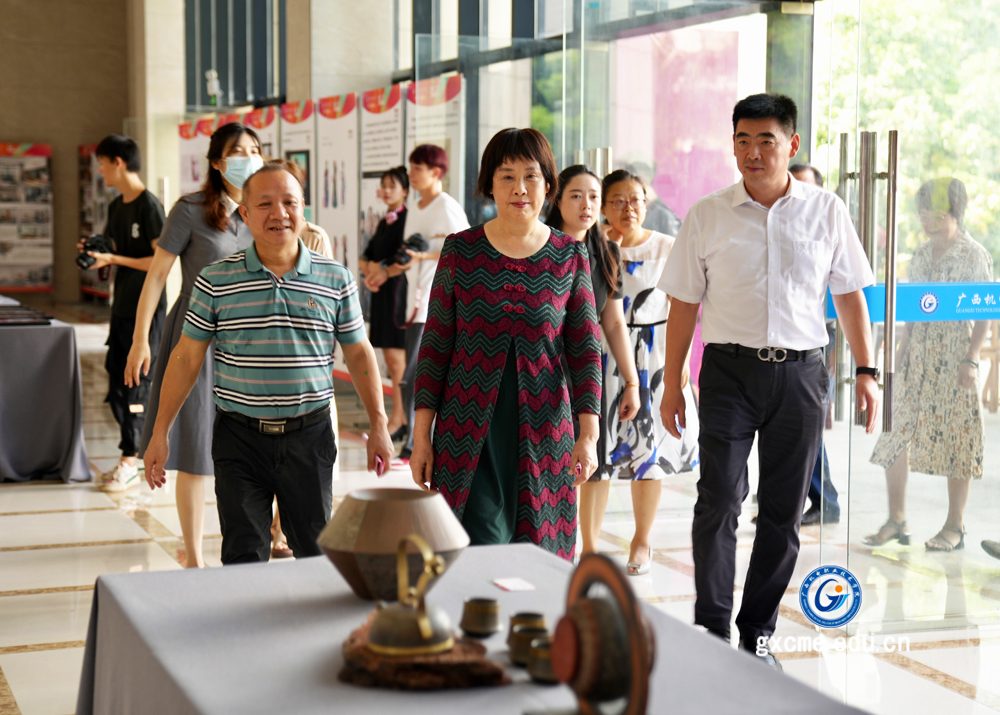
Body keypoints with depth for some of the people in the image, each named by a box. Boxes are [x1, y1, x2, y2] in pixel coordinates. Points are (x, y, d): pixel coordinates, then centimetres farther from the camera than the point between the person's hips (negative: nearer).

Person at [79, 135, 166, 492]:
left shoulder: (149, 205, -12)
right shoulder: (116, 207, 13)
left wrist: (114, 259, -19)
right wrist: (95, 252, 2)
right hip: (122, 308, 8)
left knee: (135, 385, -6)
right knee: (117, 388, 8)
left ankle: (129, 463, 0)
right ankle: (136, 451, 17)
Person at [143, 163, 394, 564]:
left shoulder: (335, 279, 3)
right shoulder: (215, 281, -1)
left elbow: (358, 353, 10)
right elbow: (186, 357, 3)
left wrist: (378, 426, 7)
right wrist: (160, 433, 2)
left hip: (309, 437, 1)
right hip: (240, 437, -1)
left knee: (318, 553, 11)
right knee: (243, 559, 1)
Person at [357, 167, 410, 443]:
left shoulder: (407, 218, -7)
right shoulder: (384, 222, 19)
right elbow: (365, 257, 17)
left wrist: (385, 270, -14)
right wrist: (370, 268, -4)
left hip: (399, 290, -8)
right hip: (381, 293, 8)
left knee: (397, 356, -10)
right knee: (390, 357, 7)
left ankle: (398, 418, -8)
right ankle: (403, 417, 11)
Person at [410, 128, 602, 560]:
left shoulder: (571, 257, 4)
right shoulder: (460, 251, 2)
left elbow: (585, 349, 4)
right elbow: (435, 346, 4)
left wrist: (589, 435, -5)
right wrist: (421, 435, 1)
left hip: (542, 434, 1)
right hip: (469, 433, -1)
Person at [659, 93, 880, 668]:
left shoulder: (827, 211, 6)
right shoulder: (706, 216, 4)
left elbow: (850, 293, 11)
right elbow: (685, 303, 7)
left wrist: (866, 371, 5)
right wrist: (672, 382, 5)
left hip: (800, 372, 1)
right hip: (730, 368, -1)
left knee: (784, 510, 6)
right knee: (719, 500, -10)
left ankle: (758, 632, 17)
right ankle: (712, 631, -2)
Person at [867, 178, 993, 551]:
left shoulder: (975, 255, -4)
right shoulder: (920, 256, 12)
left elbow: (984, 314, -8)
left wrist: (971, 360, -14)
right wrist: (900, 352, 10)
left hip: (954, 361, -5)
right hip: (917, 359, 6)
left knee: (956, 438, 0)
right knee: (896, 434, 0)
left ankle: (955, 525, 8)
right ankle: (896, 518, 8)